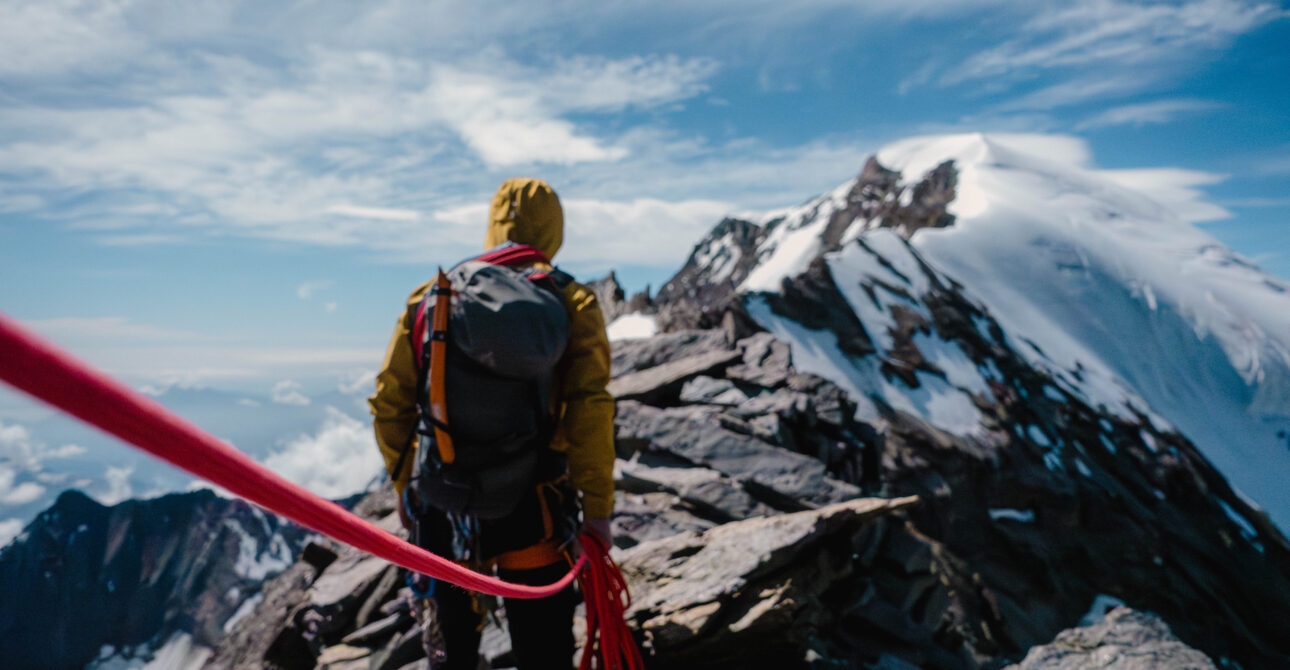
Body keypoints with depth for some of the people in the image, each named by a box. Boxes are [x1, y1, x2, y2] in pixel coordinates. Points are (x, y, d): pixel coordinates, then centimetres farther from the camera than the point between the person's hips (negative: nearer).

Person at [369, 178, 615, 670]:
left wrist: (404, 486, 17)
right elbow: (589, 407, -15)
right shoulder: (570, 302, -3)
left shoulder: (431, 296, 4)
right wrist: (596, 507, -9)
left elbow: (390, 403, 5)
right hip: (531, 502, -2)